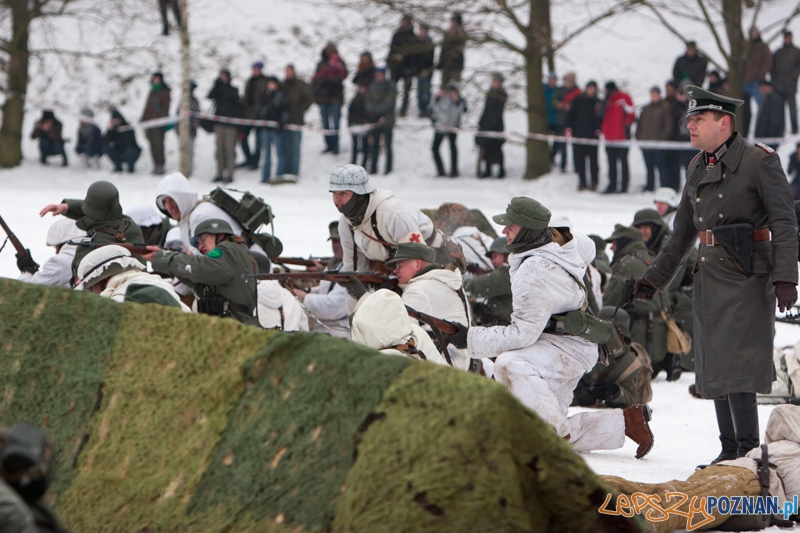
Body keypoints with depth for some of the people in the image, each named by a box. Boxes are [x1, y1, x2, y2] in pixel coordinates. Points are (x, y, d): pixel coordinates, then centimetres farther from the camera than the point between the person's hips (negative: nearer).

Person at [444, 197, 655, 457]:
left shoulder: (534, 273, -24)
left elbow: (522, 334, -26)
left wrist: (472, 338, -23)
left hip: (569, 349, -10)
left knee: (509, 365, -36)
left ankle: (560, 431, -28)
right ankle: (625, 421, 12)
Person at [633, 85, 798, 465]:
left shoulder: (760, 162, -7)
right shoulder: (698, 167, 14)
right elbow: (683, 231, 23)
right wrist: (655, 277, 23)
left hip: (747, 277, -8)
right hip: (710, 275, 8)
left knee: (736, 365, -13)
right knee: (714, 367, 8)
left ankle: (747, 450, -11)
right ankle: (729, 450, 14)